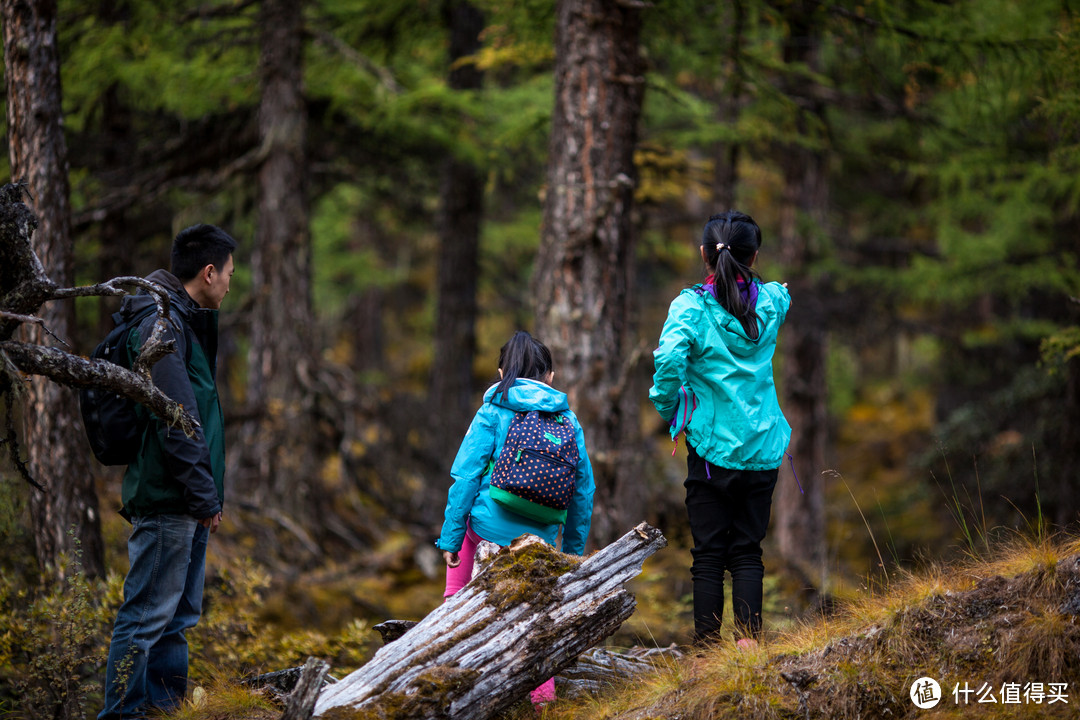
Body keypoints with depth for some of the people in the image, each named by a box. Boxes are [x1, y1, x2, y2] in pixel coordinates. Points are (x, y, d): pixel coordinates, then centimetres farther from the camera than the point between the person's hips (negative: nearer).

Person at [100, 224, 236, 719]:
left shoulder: (186, 321, 17)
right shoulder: (162, 325, -15)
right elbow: (175, 423, -20)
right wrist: (205, 496, -17)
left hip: (188, 504, 11)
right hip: (167, 499, -11)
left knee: (178, 615, 16)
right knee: (148, 614, -8)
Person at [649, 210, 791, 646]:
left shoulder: (690, 306, -10)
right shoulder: (772, 301, 2)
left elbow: (669, 360, -25)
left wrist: (668, 409, -7)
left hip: (712, 446, -3)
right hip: (763, 447, 3)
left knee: (709, 553, 3)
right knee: (748, 551, 8)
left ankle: (708, 647, 3)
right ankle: (748, 640, 1)